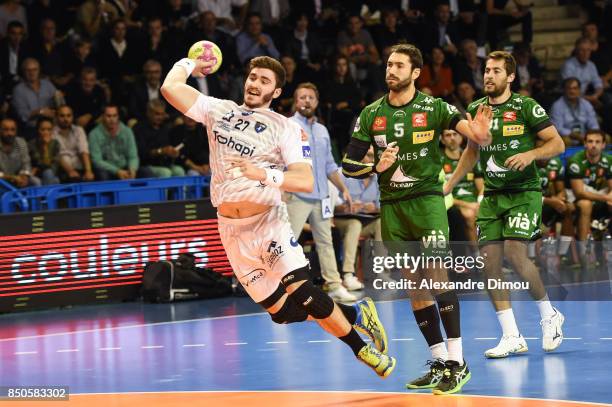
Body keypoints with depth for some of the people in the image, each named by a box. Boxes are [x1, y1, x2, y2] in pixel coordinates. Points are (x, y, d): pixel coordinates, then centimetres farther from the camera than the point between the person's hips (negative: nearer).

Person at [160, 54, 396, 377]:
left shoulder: (287, 129, -1)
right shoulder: (218, 111, 9)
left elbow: (306, 182, -14)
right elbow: (170, 88, 2)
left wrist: (265, 174, -28)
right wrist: (189, 64, 17)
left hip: (268, 221, -3)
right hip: (231, 230, 3)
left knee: (302, 292, -23)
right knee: (283, 311, -1)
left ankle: (362, 347, -5)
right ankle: (354, 316, 22)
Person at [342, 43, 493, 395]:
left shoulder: (433, 108, -3)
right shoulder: (371, 114, 6)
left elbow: (471, 128, -16)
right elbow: (349, 165, 8)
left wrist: (480, 132, -40)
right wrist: (377, 167, -12)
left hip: (427, 198, -4)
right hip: (391, 206, 4)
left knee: (437, 273, -17)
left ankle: (457, 362, -16)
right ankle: (441, 363, 13)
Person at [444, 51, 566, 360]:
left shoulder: (526, 107, -6)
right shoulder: (475, 109, 9)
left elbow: (557, 143, -5)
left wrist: (530, 154, -22)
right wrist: (450, 184, 19)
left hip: (524, 192, -5)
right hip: (492, 195, 5)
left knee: (514, 253, -20)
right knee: (489, 259, -6)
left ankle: (549, 315, 3)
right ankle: (512, 337, 0)